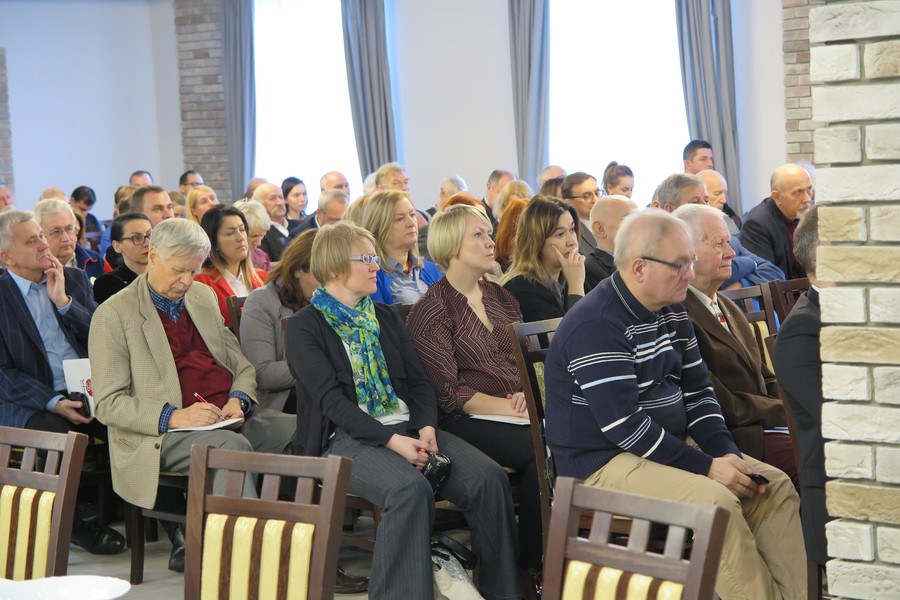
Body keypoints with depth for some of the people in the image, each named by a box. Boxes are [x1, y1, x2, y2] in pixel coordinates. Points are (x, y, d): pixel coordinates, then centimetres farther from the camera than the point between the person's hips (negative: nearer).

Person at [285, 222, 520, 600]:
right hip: (347, 437, -6)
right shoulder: (304, 327, 1)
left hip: (407, 428, 6)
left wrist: (426, 427, -10)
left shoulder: (386, 317, 20)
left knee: (489, 477, -19)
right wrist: (392, 440, -22)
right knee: (409, 488, -37)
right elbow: (330, 399, -12)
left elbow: (418, 381, 12)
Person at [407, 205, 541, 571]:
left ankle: (532, 562, -15)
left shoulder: (501, 298, 19)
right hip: (469, 420, -6)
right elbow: (448, 392, -9)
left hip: (518, 411, 6)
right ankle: (528, 563, -15)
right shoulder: (431, 311, -2)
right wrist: (509, 408, -17)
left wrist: (529, 393, -6)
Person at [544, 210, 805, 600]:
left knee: (775, 484, 0)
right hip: (603, 463, -9)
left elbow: (697, 389, 13)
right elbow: (623, 425, -25)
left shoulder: (671, 311, 8)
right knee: (716, 501, -29)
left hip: (670, 446, 9)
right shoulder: (596, 326, -20)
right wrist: (706, 466, -23)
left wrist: (727, 453, -5)